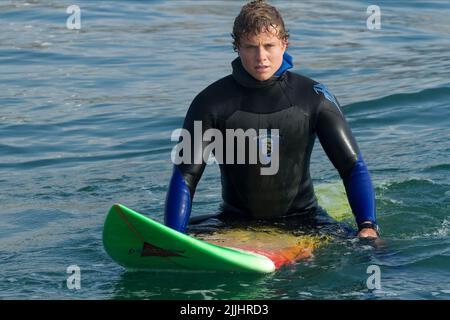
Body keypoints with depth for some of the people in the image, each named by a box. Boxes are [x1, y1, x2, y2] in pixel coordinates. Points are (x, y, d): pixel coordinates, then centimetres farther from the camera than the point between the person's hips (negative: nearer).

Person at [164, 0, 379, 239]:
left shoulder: (314, 98, -6)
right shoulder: (211, 103, -9)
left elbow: (353, 167, -6)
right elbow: (185, 177, -11)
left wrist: (368, 225, -22)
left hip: (302, 217, 1)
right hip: (237, 220, 0)